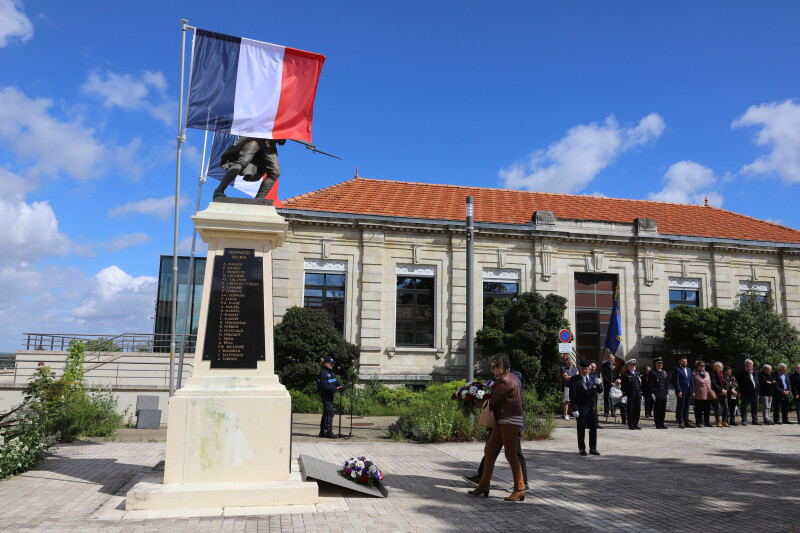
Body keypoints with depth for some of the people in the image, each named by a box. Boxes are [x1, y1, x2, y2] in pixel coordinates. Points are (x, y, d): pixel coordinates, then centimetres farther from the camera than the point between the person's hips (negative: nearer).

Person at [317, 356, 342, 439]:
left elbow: (336, 381, 16)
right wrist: (335, 388, -25)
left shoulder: (331, 372, 17)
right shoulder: (323, 373, -14)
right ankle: (329, 432, -13)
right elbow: (325, 385, -22)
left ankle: (322, 432, 21)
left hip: (330, 395, 10)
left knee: (326, 413, 14)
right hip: (325, 395, -10)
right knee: (329, 413, -14)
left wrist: (340, 386, -4)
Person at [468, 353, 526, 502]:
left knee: (511, 455, -6)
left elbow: (493, 403, -13)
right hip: (502, 422, 11)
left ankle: (520, 490, 4)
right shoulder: (504, 378, 18)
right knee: (489, 451, 8)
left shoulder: (505, 380, -16)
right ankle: (484, 485, 13)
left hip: (510, 421, -11)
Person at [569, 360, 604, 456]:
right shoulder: (575, 379, -5)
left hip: (592, 407, 4)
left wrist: (599, 384, -17)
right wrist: (574, 409, -14)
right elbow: (572, 395, -8)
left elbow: (600, 391, 5)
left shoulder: (593, 378, 9)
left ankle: (593, 449, 18)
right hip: (581, 408, -4)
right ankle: (582, 449, 13)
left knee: (593, 428, 8)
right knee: (581, 429, 4)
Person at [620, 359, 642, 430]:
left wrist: (641, 394, 12)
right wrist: (625, 396, -12)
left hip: (638, 395, 6)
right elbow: (623, 386, -6)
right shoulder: (625, 375, -2)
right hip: (630, 396, -5)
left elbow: (640, 384, 18)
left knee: (637, 410, 6)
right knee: (630, 411, -2)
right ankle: (631, 425, 5)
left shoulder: (637, 373, 17)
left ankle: (635, 424, 16)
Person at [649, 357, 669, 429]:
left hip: (663, 394, 6)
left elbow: (666, 383, 18)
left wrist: (667, 393, 12)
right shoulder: (652, 372, -3)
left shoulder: (664, 372, 16)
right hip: (656, 394, -6)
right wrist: (652, 394, -13)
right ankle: (658, 425, 2)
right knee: (656, 409, -3)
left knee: (663, 409, 6)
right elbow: (651, 384, -7)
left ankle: (662, 424, 14)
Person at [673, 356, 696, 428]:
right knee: (680, 407, -3)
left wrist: (693, 391, 8)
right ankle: (680, 422, 1)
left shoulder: (689, 369, 18)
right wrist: (679, 391, -17)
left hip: (688, 392, 6)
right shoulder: (677, 369, -4)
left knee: (686, 407, 10)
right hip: (681, 391, -6)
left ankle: (686, 422, 15)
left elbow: (692, 381, 17)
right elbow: (676, 381, -11)